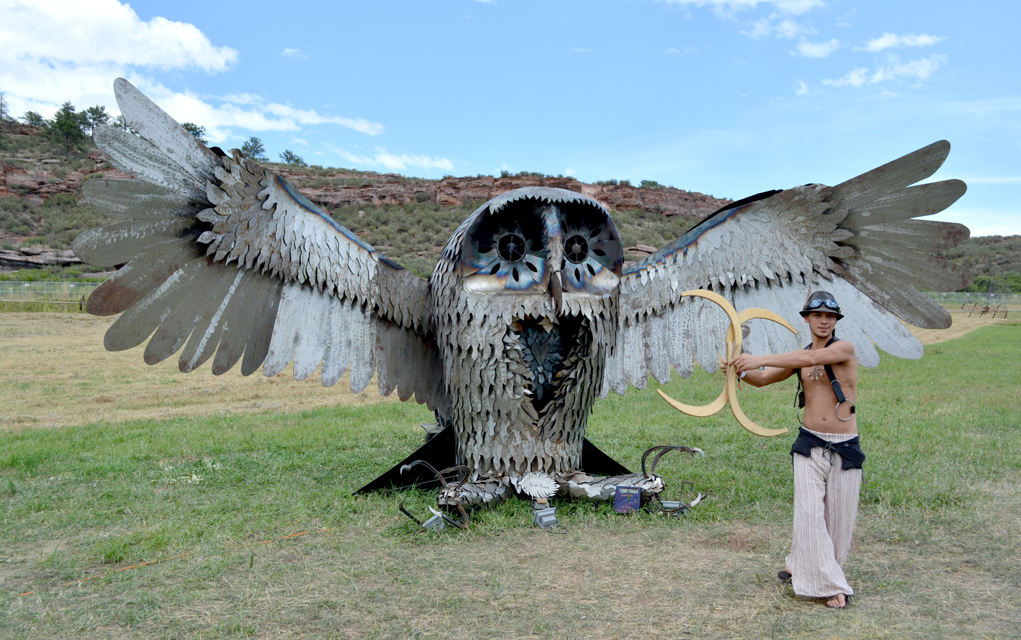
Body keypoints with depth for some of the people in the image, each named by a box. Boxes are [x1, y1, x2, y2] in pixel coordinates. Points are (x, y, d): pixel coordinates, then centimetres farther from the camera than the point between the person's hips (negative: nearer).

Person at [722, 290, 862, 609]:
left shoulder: (844, 348, -9)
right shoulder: (799, 358, 6)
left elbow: (810, 358, -27)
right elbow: (762, 378, 7)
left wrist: (759, 359, -32)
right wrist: (741, 370, -15)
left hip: (844, 448, -2)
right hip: (810, 443, 3)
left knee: (838, 517, 6)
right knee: (809, 511, -5)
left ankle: (803, 566, 26)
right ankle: (829, 584, 6)